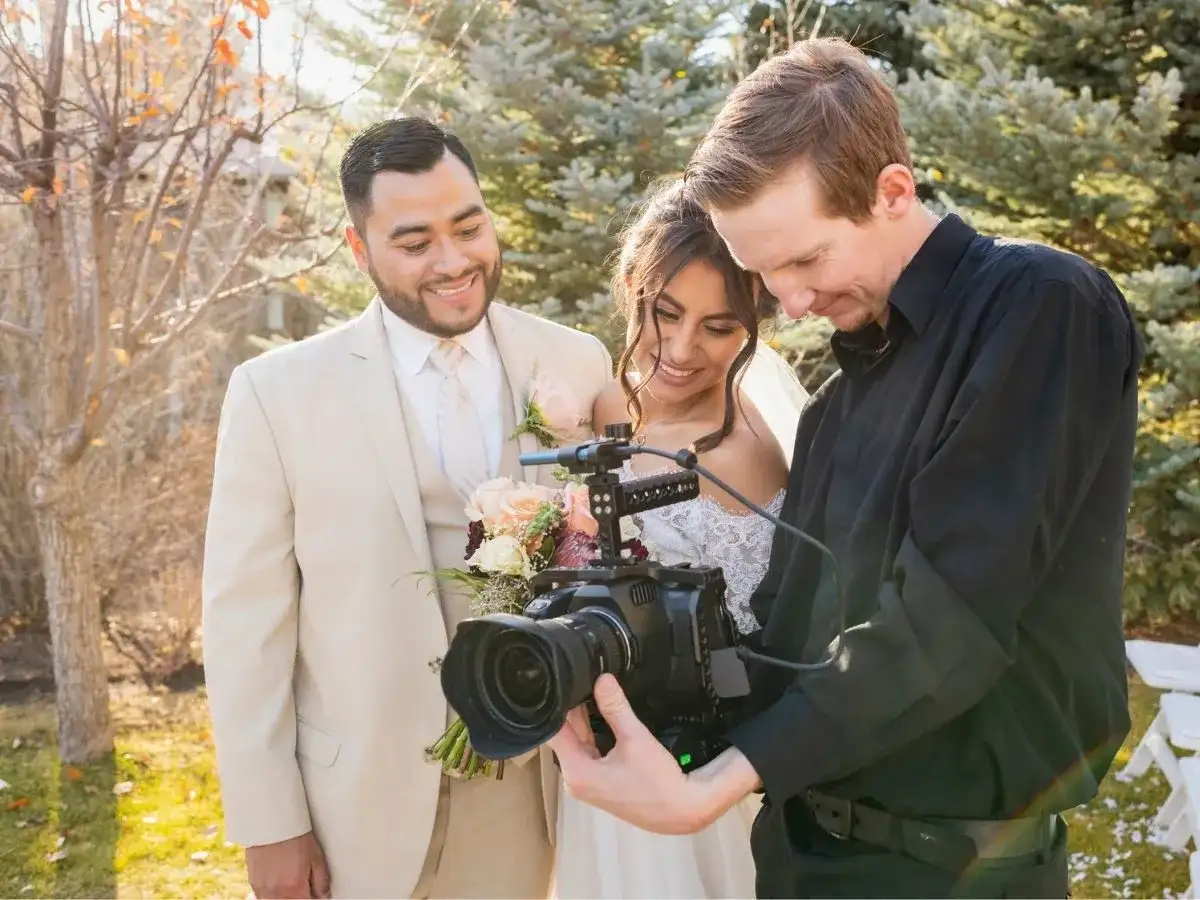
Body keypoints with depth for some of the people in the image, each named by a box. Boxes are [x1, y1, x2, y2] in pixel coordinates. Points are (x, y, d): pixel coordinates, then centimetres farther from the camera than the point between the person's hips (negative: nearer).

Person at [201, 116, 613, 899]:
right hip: (361, 803, -1)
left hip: (532, 790, 2)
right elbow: (246, 618, -7)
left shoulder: (579, 365, -3)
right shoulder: (277, 393, -9)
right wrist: (269, 823, -7)